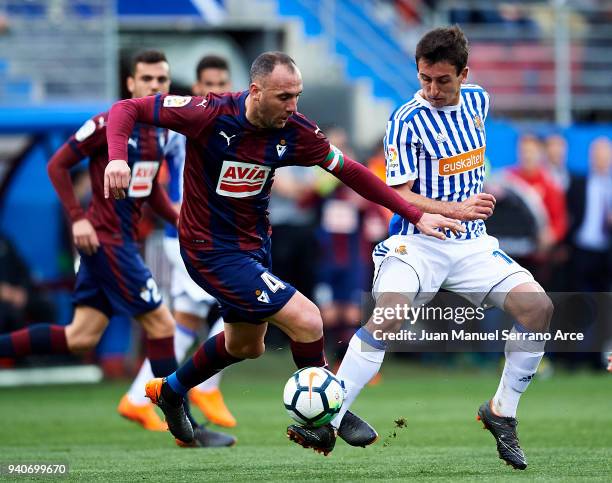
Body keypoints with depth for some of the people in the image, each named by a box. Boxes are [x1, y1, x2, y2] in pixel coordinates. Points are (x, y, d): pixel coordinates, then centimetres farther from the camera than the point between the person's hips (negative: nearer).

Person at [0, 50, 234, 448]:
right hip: (106, 239, -9)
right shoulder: (109, 124, -13)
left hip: (122, 241, 9)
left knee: (80, 338, 7)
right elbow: (58, 165, -10)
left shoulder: (161, 131, 12)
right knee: (161, 325, -6)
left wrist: (179, 220, 9)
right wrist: (78, 218, -17)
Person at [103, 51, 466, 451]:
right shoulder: (209, 114, -25)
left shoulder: (295, 132, -12)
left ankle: (170, 390, 51)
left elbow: (351, 172, -2)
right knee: (306, 320, -16)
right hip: (212, 250, -7)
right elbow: (128, 109, -19)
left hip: (254, 244, 7)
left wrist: (416, 215, -5)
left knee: (246, 346, 26)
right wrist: (118, 157, -38)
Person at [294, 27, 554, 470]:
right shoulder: (408, 122, -11)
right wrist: (455, 210, -30)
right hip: (418, 242, -5)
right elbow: (402, 197, -16)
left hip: (472, 244, 5)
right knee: (389, 315, -31)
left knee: (538, 305, -15)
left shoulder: (477, 101, 7)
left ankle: (502, 412, 2)